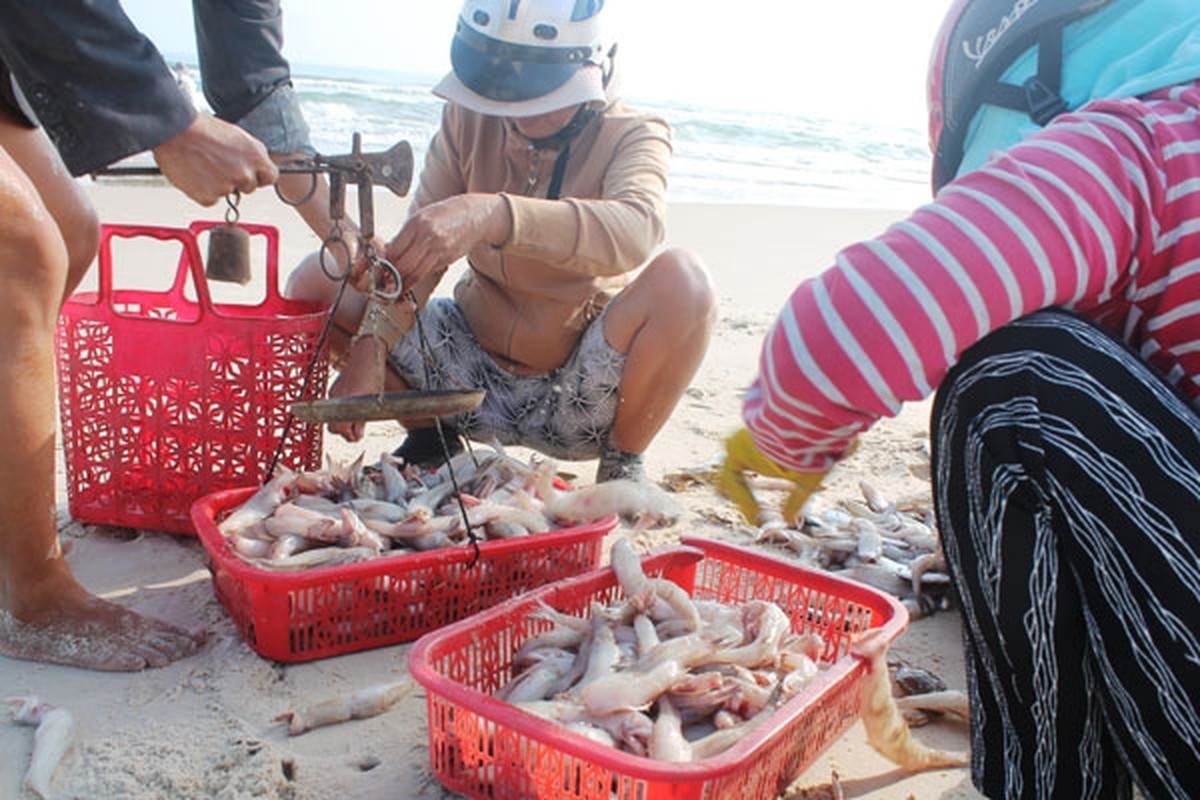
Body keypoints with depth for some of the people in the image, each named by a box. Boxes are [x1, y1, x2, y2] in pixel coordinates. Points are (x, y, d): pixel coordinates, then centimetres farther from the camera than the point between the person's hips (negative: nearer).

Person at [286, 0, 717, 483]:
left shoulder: (634, 135, -13)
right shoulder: (468, 119, -3)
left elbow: (635, 231, -37)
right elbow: (416, 251, -9)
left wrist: (491, 214, -51)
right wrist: (369, 349, -26)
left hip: (579, 396, -3)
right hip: (475, 378, 3)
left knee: (682, 279, -31)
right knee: (315, 287, -12)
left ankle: (623, 465, -7)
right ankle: (431, 438, 9)